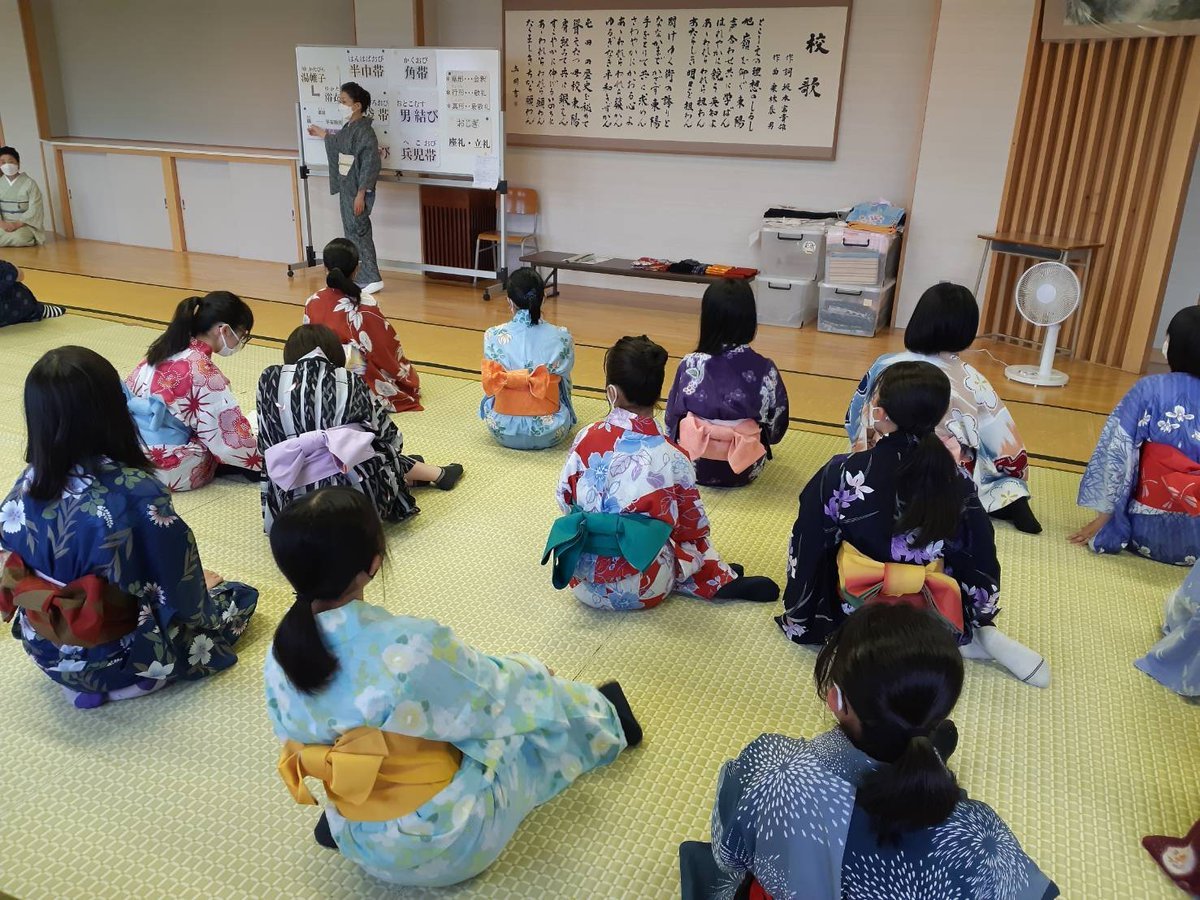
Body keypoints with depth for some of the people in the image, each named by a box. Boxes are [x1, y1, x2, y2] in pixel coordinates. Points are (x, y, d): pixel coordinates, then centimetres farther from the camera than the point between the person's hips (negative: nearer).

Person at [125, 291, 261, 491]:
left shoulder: (163, 349, 4)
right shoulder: (203, 371, -20)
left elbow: (127, 392, 16)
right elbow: (231, 434, -17)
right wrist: (259, 460, -2)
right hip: (171, 469, -8)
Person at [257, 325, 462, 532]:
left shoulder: (271, 380, 6)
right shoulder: (349, 382, 5)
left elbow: (265, 447, 9)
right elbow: (392, 439, 13)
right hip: (359, 497, 0)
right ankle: (437, 474, 49)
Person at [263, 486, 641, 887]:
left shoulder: (279, 658, -13)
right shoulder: (412, 645, -32)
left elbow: (296, 743, 5)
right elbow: (496, 694, -14)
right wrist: (531, 672, 9)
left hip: (360, 845, 6)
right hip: (449, 840, -5)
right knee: (540, 701, 15)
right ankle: (600, 715, 44)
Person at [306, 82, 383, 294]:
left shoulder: (364, 131, -18)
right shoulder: (349, 128, 9)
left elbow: (370, 165, -21)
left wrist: (361, 194, -22)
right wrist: (322, 134, 47)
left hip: (357, 192, -9)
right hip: (346, 189, 9)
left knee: (358, 233, -5)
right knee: (352, 233, 11)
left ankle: (372, 279, 2)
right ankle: (362, 278, 18)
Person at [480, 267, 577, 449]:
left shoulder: (493, 336, -11)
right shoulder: (561, 337, -12)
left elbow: (491, 384, -1)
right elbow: (565, 383, 1)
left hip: (503, 432, 1)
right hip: (549, 434, 0)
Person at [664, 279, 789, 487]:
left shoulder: (690, 365, -16)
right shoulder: (765, 370, -16)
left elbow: (671, 419, -4)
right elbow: (777, 426, -2)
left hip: (694, 465, 0)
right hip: (746, 469, 0)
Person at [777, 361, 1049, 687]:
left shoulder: (842, 473, -18)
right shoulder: (954, 477, -10)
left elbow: (807, 546, -9)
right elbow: (979, 557, 0)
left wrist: (797, 617, 5)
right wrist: (979, 621, 17)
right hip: (933, 616, 5)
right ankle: (976, 637, 8)